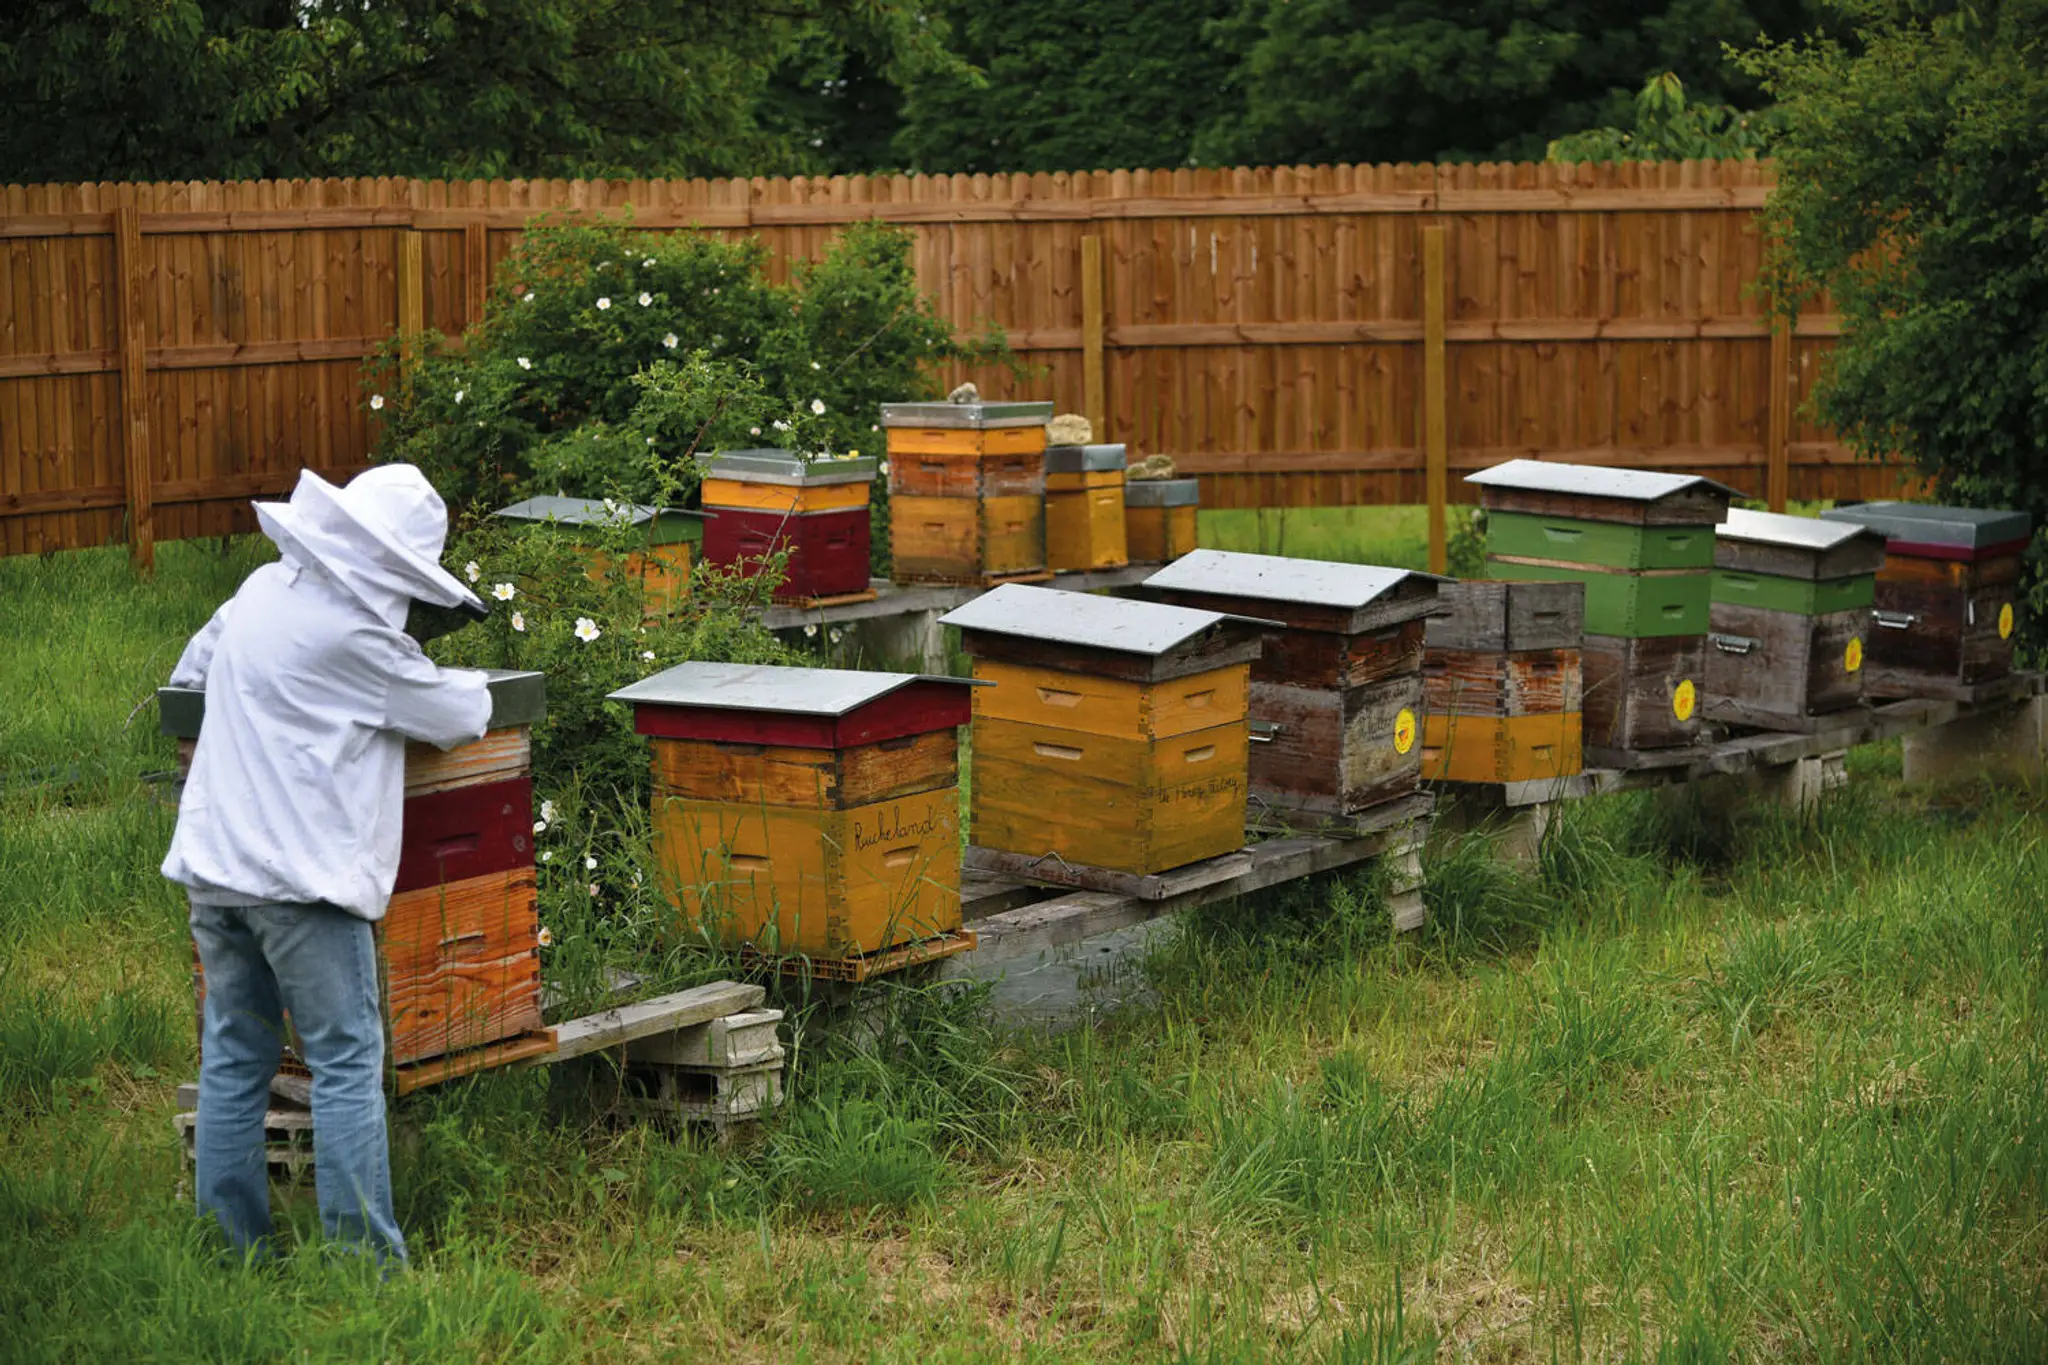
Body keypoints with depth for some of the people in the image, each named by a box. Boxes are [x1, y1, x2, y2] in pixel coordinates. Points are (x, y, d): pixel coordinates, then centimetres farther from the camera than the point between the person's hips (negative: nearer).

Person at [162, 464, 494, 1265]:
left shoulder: (264, 586, 8)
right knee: (347, 1063, -1)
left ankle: (230, 1247, 18)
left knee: (233, 1057, 13)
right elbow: (459, 715, -4)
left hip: (212, 863, 8)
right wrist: (472, 688, 18)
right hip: (299, 876, -8)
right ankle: (364, 1257, 0)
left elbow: (191, 673, 25)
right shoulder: (353, 635, -16)